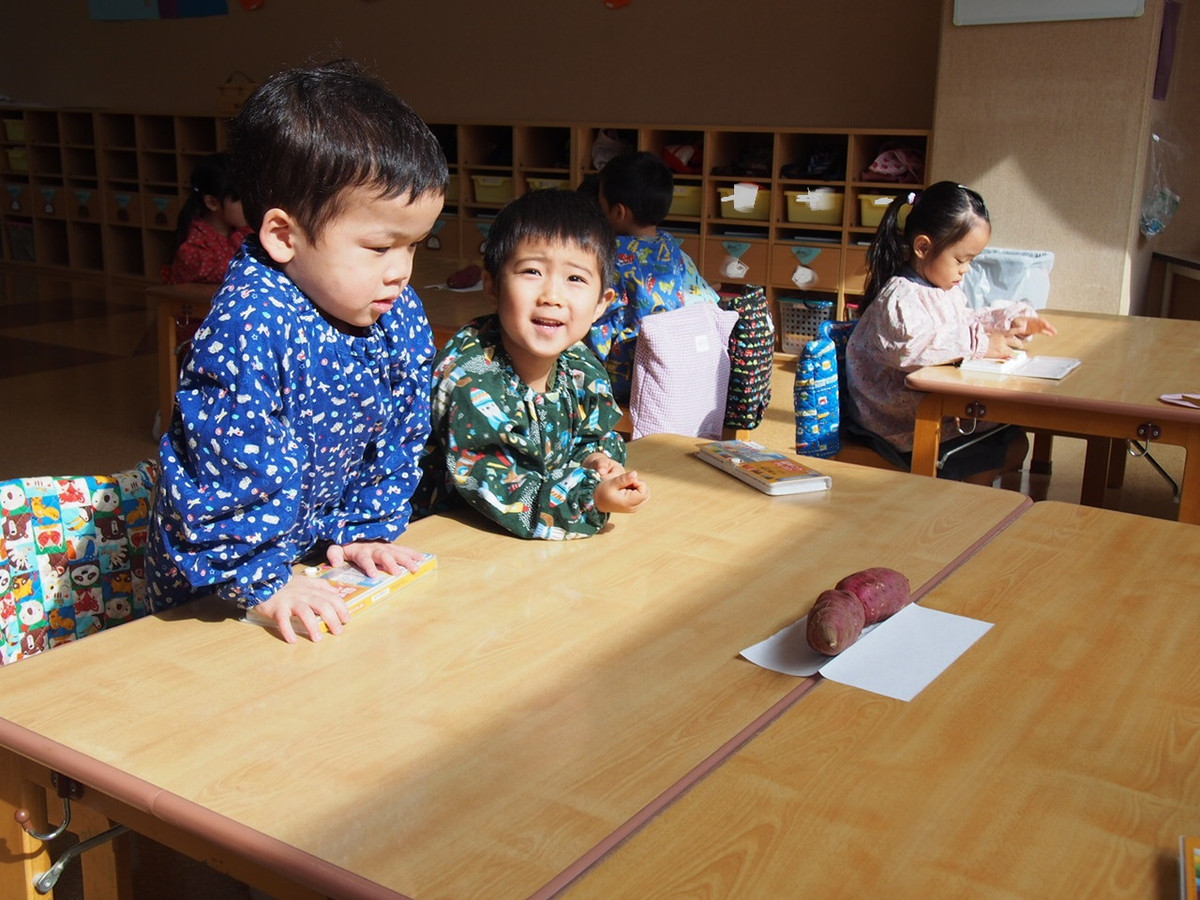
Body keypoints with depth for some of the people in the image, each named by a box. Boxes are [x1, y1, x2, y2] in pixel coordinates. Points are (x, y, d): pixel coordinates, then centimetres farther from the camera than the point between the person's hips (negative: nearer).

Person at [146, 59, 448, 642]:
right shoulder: (251, 326, -28)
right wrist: (262, 582, -23)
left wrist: (363, 529, 2)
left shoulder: (401, 318, -5)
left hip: (320, 561, 5)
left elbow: (399, 437, 6)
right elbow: (228, 463, -27)